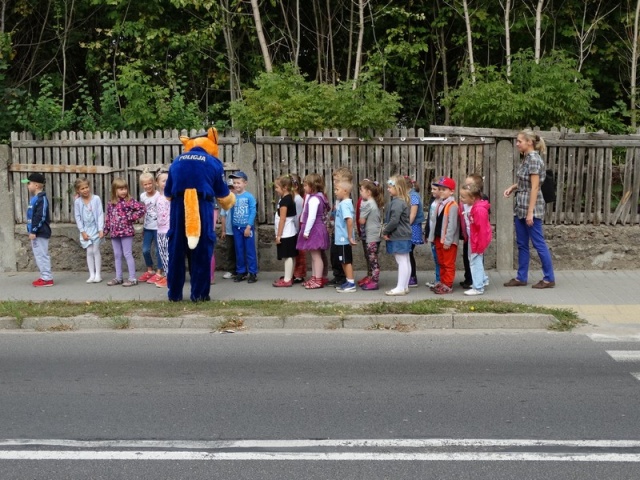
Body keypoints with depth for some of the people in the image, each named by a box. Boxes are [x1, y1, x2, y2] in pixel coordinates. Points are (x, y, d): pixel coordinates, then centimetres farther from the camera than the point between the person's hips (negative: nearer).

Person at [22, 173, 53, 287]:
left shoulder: (41, 199, -16)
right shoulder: (34, 198, 16)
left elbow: (40, 217, -22)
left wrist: (34, 231, -22)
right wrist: (32, 231, 19)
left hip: (40, 233, -10)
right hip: (36, 232, 10)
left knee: (42, 255, -8)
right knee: (38, 255, 13)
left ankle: (47, 279, -5)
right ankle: (44, 276, 19)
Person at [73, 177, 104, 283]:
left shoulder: (96, 199, -7)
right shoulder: (77, 202, -3)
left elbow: (100, 214, -6)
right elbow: (77, 217, 0)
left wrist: (101, 229, -12)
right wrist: (82, 231, -5)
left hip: (96, 229, -1)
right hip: (85, 230, 1)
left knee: (96, 251, 0)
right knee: (89, 252, 3)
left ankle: (98, 274, 8)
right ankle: (92, 275, 8)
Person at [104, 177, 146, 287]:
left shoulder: (130, 201, -8)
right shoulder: (111, 203, 8)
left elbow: (142, 209, -15)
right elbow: (108, 218, 15)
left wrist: (131, 217, -13)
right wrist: (105, 230, 11)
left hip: (126, 232, -6)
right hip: (114, 233, 6)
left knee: (127, 254, -5)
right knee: (117, 256, 13)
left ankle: (133, 278, 1)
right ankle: (118, 278, 22)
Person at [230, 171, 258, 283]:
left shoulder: (249, 197, -8)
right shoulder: (233, 197, 5)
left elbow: (253, 212, -10)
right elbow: (232, 212, 8)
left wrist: (249, 226, -14)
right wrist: (232, 226, 2)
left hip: (247, 227, -5)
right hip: (236, 228, 5)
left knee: (250, 251, 1)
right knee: (239, 251, 11)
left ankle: (253, 273, 6)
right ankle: (241, 272, 19)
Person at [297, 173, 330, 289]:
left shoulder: (313, 199, -18)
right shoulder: (319, 197, 13)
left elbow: (311, 217, -24)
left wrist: (306, 231, -19)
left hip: (314, 230, -10)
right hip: (316, 230, 10)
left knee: (316, 256, -6)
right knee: (314, 256, 16)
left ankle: (318, 280, -3)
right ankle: (314, 277, 23)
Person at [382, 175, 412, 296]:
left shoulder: (397, 202, -19)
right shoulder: (401, 201, 13)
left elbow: (394, 221, -23)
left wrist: (385, 232, -10)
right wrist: (386, 229, 6)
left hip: (399, 237, -10)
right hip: (403, 236, 10)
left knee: (402, 262, -5)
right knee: (405, 262, 13)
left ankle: (400, 288, 0)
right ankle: (404, 286, 21)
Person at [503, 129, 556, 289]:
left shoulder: (534, 159, -16)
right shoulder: (526, 158, 11)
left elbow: (535, 187, -19)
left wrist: (530, 212, -20)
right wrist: (513, 187, 4)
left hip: (530, 207, -9)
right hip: (520, 207, 9)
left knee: (538, 243, -1)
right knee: (522, 244, 13)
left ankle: (549, 278, 8)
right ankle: (521, 277, 20)